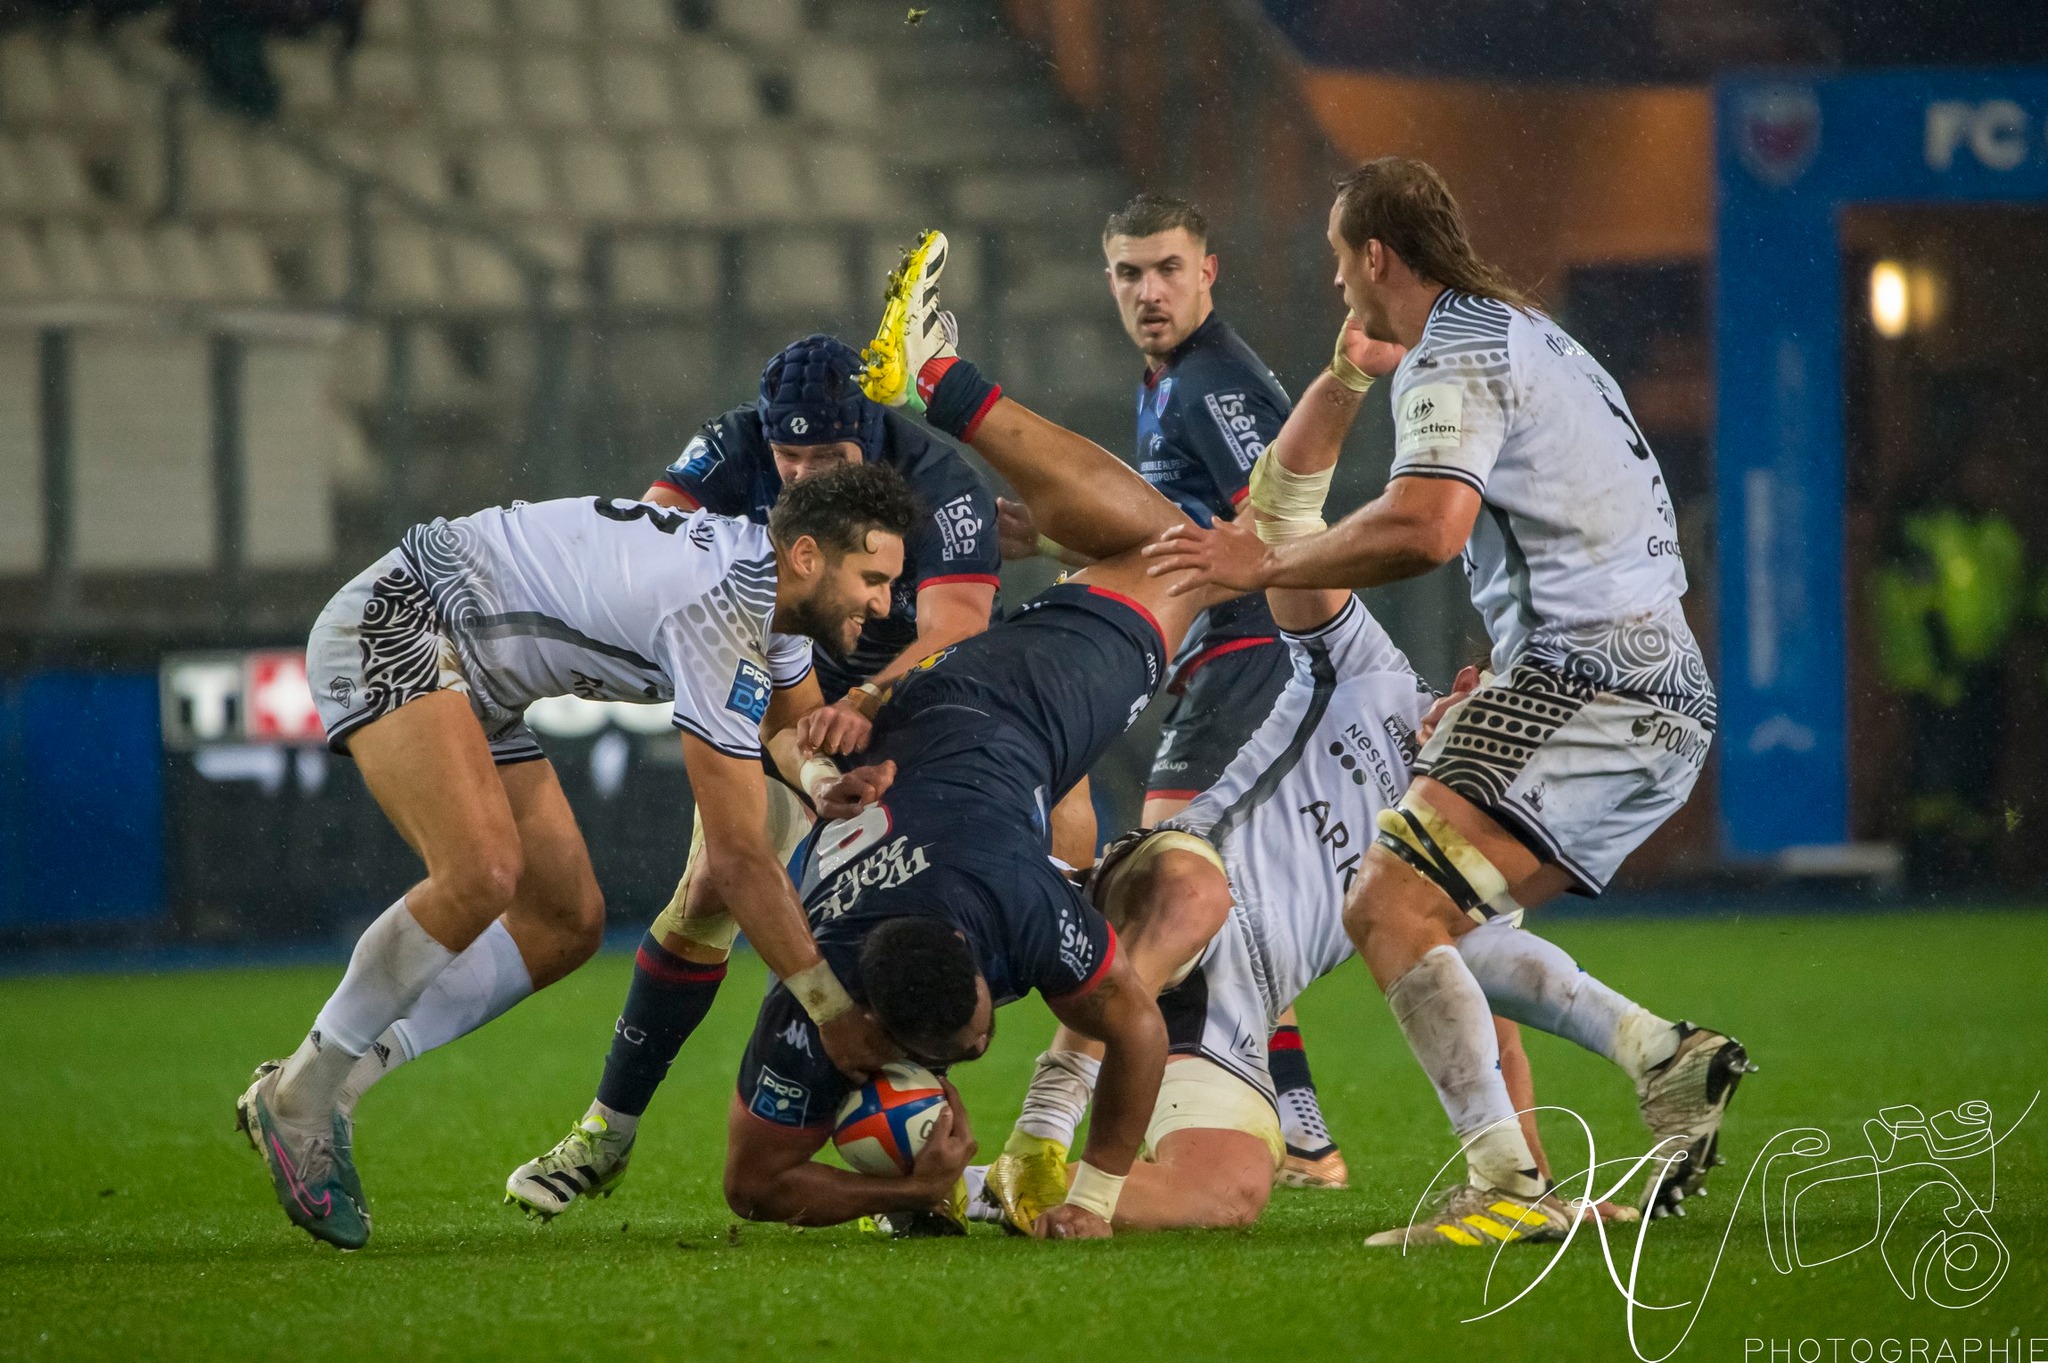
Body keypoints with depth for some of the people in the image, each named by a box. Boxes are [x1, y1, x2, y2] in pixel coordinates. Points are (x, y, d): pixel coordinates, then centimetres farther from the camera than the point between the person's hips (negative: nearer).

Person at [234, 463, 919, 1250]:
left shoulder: (771, 587, 3)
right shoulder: (721, 610, -27)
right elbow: (737, 859, -24)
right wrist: (830, 1007, -18)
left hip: (470, 680, 11)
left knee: (567, 924, 4)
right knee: (482, 871, -31)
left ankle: (330, 1078, 7)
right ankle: (297, 1098, -17)